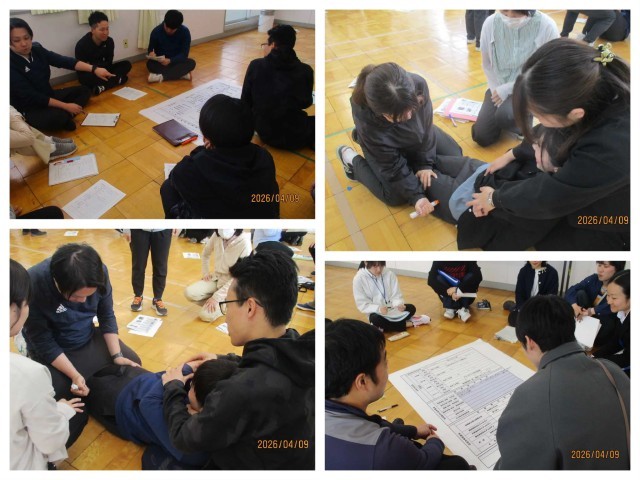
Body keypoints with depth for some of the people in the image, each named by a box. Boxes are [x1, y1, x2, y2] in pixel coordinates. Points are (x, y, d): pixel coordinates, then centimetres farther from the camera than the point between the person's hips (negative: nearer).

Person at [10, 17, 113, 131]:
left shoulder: (37, 50, -3)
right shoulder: (10, 65, -23)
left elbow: (63, 61, -10)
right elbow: (31, 97, -25)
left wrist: (94, 69, -22)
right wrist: (66, 106, -25)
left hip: (48, 97, 9)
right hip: (28, 110, -9)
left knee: (84, 90, 9)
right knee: (59, 116, -37)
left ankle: (65, 116, -13)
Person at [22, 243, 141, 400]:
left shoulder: (99, 273, -22)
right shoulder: (33, 286, -33)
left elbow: (107, 316, -6)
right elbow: (43, 342, -22)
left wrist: (117, 356, -11)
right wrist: (74, 375, -26)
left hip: (91, 340, 4)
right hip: (53, 353, -4)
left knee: (133, 363, 5)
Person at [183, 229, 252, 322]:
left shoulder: (244, 242, -26)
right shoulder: (216, 236, -10)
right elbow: (205, 254, 15)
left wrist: (216, 297, -23)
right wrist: (205, 272, 6)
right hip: (216, 279, 6)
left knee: (206, 315, -20)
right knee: (189, 293, -18)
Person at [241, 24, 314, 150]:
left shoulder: (256, 66, -5)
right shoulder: (305, 71, -5)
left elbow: (246, 102, 3)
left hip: (266, 133, 2)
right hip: (296, 137, -2)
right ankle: (312, 141, -2)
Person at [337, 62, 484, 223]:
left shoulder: (418, 85, -38)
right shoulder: (366, 121, -44)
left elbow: (426, 126, -19)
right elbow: (392, 165, -30)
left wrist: (425, 163, -17)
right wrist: (416, 195, -29)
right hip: (385, 147, -4)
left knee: (454, 154, 8)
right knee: (396, 196, -7)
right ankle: (353, 161, 11)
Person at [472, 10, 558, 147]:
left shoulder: (546, 26, -21)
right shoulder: (490, 23, -12)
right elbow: (487, 65, 2)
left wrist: (508, 89, -18)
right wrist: (497, 91, -9)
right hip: (498, 87, 4)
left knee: (505, 115, -33)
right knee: (481, 137, -4)